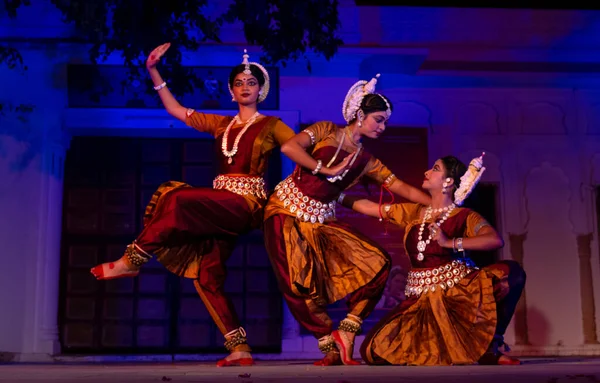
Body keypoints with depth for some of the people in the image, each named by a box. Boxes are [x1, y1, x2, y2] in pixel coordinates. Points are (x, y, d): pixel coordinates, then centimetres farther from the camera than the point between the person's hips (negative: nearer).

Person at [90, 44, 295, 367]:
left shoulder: (270, 126, 6)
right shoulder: (221, 124, 20)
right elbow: (176, 110, 22)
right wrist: (154, 72, 18)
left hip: (246, 202, -6)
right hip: (218, 205, 6)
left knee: (179, 201, -30)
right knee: (206, 275, -7)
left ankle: (131, 261, -15)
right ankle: (240, 350, -5)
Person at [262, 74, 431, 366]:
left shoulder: (367, 161, 9)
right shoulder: (326, 131, -2)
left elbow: (405, 190, 6)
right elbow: (289, 148, -19)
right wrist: (327, 170, -16)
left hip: (321, 221, 5)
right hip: (287, 211, -4)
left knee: (378, 262, -12)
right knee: (298, 284, -18)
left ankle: (346, 333, -7)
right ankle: (331, 349, 1)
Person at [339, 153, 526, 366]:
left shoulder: (464, 217, -3)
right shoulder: (413, 212, 12)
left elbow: (496, 240, -22)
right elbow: (368, 207, 21)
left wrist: (449, 242, -24)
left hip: (459, 291, -3)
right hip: (422, 299, 4)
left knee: (512, 271, -30)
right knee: (376, 350, -16)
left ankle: (489, 348, -15)